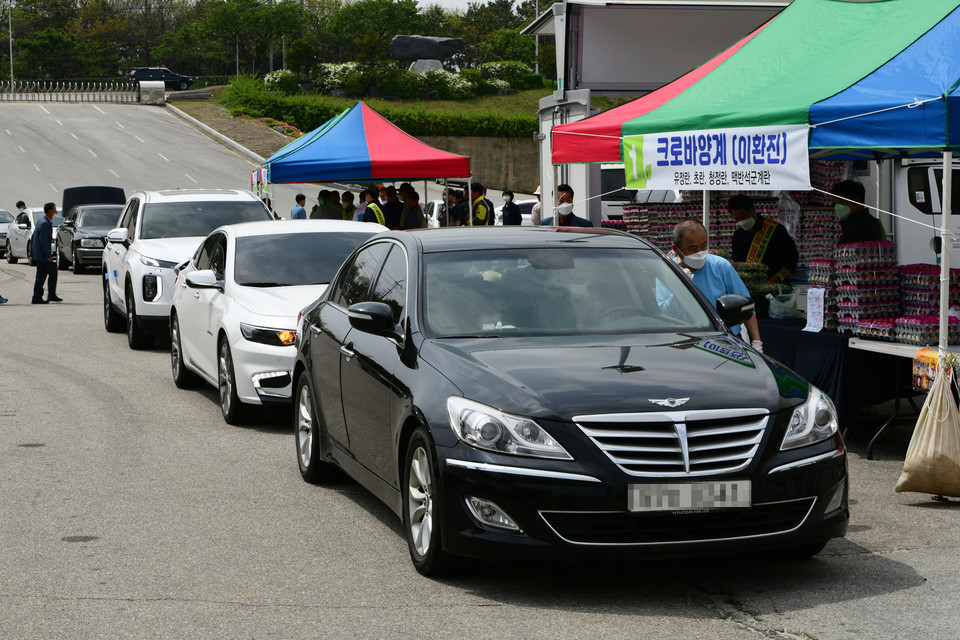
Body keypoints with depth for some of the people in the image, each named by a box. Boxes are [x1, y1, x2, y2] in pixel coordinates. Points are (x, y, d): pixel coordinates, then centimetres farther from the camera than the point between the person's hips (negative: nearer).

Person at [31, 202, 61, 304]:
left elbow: (33, 238, 17)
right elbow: (43, 241, -24)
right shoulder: (46, 224, -20)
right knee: (41, 277, -2)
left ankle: (52, 295, 22)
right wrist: (49, 256, -22)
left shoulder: (41, 221, 12)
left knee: (53, 272, 16)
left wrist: (32, 251, 21)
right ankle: (36, 298, 5)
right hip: (42, 255, -10)